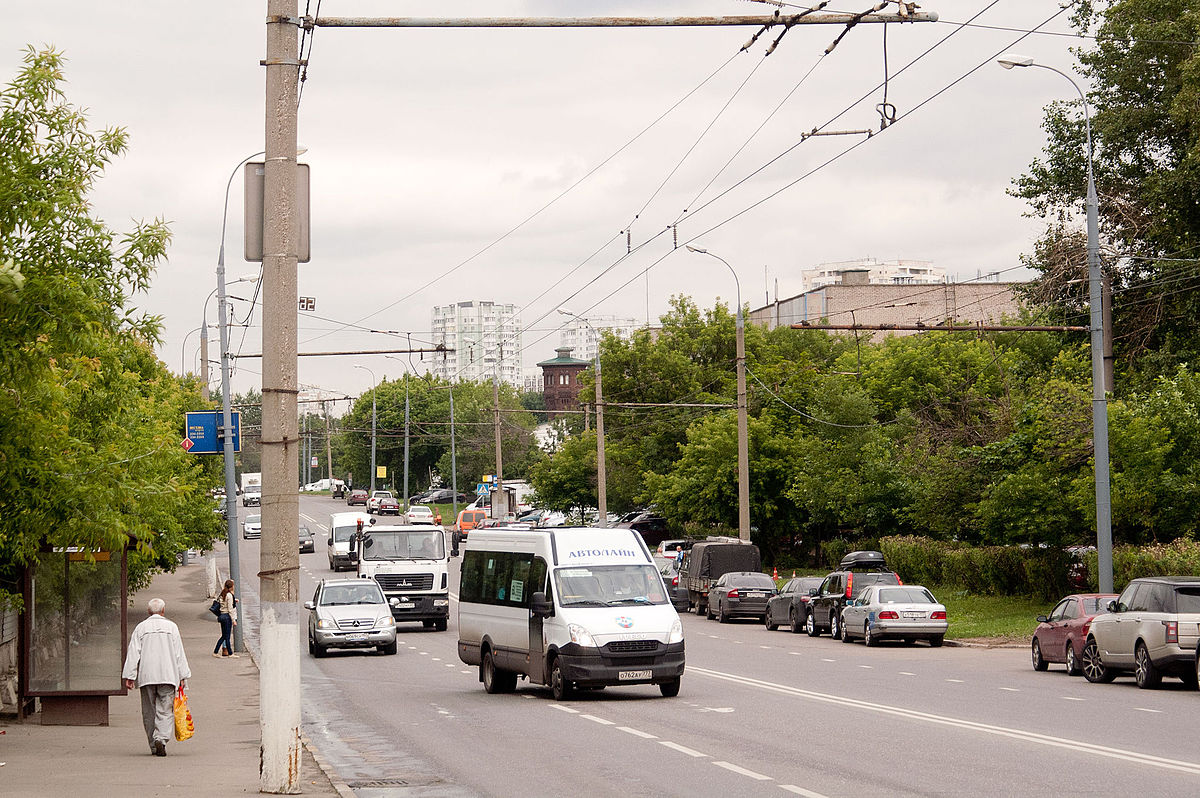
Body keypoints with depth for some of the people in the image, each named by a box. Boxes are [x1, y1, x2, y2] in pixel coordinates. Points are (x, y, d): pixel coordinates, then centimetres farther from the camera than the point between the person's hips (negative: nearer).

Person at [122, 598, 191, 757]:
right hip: (168, 675, -1)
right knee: (165, 710, -2)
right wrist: (183, 676, 5)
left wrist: (129, 676, 0)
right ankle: (161, 738, -24)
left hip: (146, 676, 1)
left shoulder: (140, 628, 3)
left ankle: (153, 745, 13)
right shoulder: (171, 627, 2)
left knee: (149, 712, 10)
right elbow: (179, 653, 2)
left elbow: (133, 653, -1)